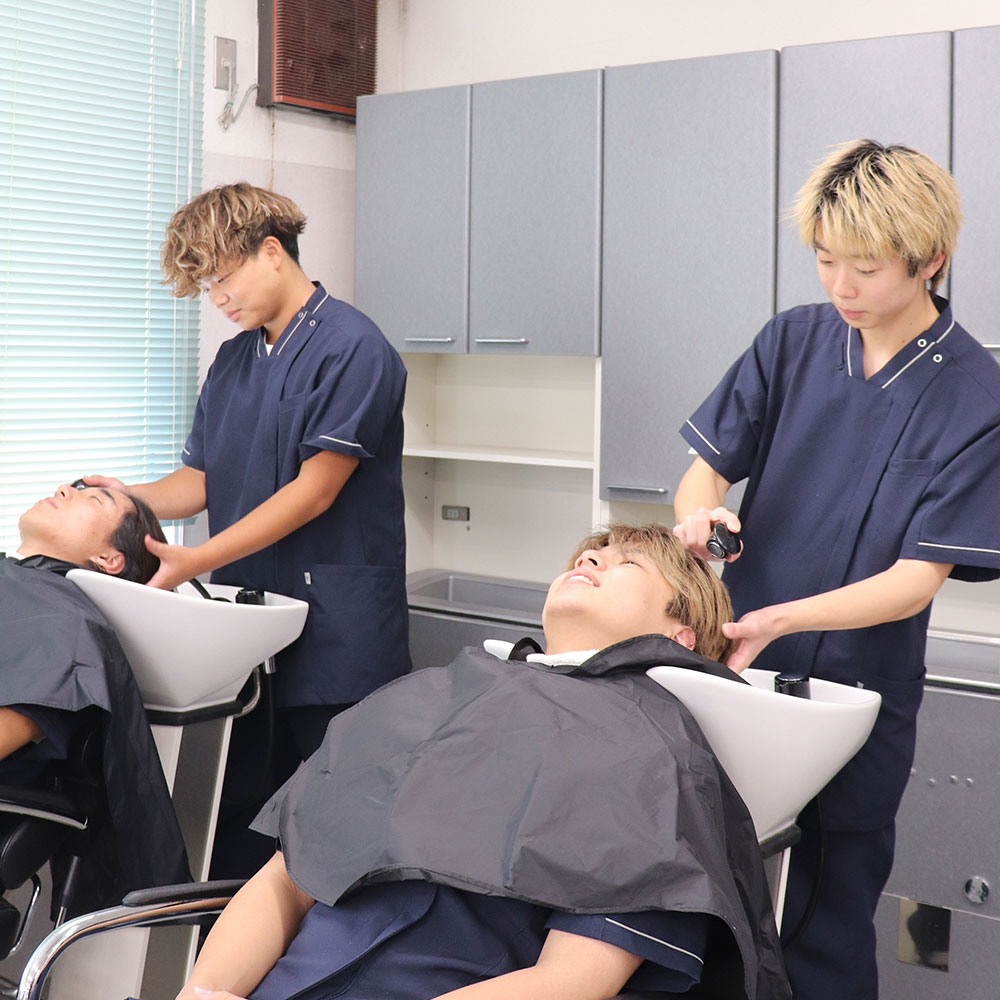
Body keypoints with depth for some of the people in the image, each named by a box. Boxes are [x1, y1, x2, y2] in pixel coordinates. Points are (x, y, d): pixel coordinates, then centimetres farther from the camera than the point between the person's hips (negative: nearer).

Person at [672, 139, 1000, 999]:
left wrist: (780, 618, -27)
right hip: (738, 667, 3)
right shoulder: (793, 341, 1)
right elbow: (707, 468, 5)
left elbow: (920, 577, -14)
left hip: (857, 699, -3)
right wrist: (698, 515, -20)